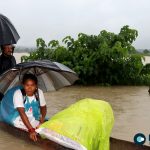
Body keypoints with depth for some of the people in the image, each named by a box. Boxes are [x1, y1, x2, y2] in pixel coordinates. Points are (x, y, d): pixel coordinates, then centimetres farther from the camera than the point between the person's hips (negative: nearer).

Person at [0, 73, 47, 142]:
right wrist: (31, 130, -45)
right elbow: (22, 113, -36)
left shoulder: (39, 92, -14)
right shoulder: (18, 94, -28)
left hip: (32, 117, 3)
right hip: (18, 116, -3)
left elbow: (43, 107, 2)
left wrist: (42, 117, -20)